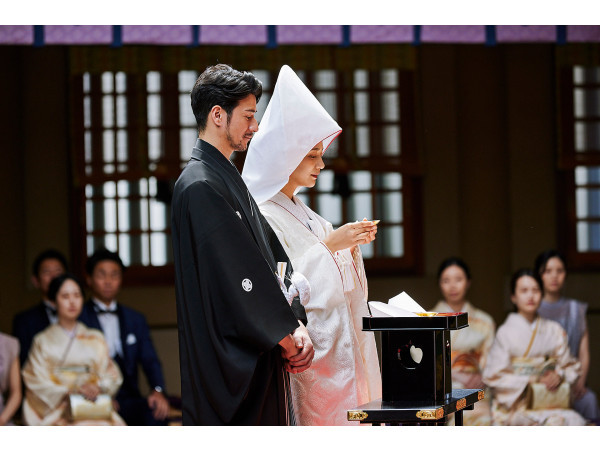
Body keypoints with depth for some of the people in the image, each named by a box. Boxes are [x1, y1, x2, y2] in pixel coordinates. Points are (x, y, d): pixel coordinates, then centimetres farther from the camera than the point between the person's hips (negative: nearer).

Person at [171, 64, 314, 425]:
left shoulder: (230, 179, 18)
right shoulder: (200, 186, -13)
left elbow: (273, 255, 14)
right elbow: (239, 272, -17)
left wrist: (297, 324, 0)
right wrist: (287, 337, -11)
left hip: (260, 354, 10)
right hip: (230, 360, -10)